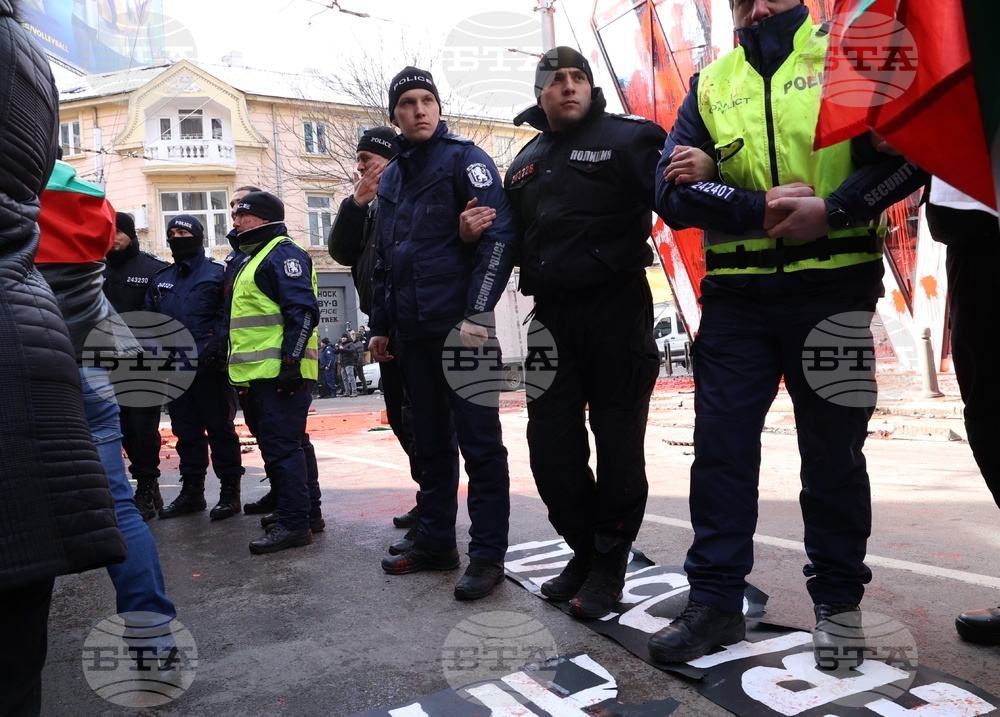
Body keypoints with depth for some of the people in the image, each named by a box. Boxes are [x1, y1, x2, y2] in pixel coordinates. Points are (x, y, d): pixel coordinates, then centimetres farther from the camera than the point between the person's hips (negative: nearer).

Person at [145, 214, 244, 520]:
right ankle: (191, 492, 21)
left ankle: (230, 492, 8)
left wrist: (217, 346, -22)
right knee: (186, 432, 12)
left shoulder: (217, 273, 0)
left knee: (220, 429, 0)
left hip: (211, 368, -6)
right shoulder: (161, 279, 18)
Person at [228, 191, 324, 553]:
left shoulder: (283, 253, -9)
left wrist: (291, 361, -24)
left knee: (281, 445, -10)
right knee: (291, 442, 15)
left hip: (280, 372, -11)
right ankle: (307, 512, 25)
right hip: (262, 372, 11)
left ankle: (293, 522, -4)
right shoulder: (252, 258, 24)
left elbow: (303, 311, -19)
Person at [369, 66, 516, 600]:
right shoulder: (391, 177, 18)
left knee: (479, 442, -1)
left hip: (462, 326, -7)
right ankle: (435, 542, 25)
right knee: (430, 442, 13)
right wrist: (381, 326, 19)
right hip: (413, 332, 7)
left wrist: (477, 313, -19)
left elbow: (499, 235, -12)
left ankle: (487, 555, 8)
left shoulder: (464, 158, -2)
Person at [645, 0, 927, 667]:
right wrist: (762, 207, -13)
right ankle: (715, 599, 16)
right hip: (735, 298, 2)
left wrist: (831, 210, -17)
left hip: (833, 292, -2)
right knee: (721, 448, 3)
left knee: (834, 452, 7)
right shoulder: (710, 84, 13)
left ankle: (838, 601, 24)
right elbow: (674, 191, 1)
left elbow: (910, 153, -3)